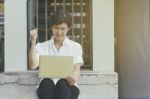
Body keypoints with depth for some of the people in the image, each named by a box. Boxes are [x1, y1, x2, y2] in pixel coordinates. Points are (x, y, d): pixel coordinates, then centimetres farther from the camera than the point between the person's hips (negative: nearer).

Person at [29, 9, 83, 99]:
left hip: (67, 88, 0)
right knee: (46, 82, -35)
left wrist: (74, 78, -23)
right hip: (47, 88, 0)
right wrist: (33, 41, -7)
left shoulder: (76, 47, 15)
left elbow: (77, 69, 1)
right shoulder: (41, 47, 16)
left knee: (62, 83, -35)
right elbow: (33, 65, -1)